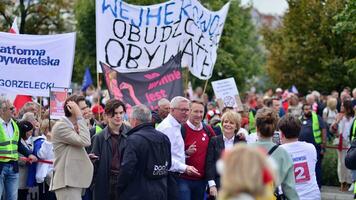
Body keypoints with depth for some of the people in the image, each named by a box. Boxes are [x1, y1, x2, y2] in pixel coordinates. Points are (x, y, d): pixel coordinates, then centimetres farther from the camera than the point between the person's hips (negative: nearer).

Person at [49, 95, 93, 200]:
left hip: (74, 181, 10)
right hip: (67, 182, -10)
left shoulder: (73, 126, 19)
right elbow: (85, 141, -22)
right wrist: (80, 116, -17)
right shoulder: (61, 126, -12)